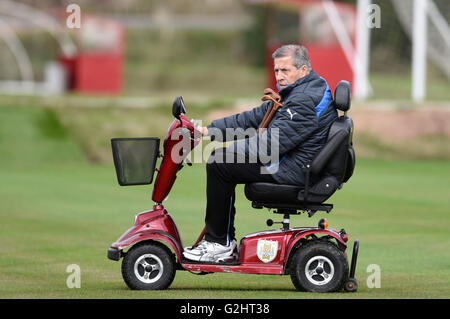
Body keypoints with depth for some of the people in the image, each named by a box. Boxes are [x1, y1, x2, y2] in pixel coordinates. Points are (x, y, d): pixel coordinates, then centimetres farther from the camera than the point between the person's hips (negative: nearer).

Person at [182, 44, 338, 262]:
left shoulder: (305, 100, -20)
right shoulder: (295, 92, 16)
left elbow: (272, 142, -24)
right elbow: (253, 118, 14)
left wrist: (226, 151, -18)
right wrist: (210, 130, 6)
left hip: (293, 170, -11)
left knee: (219, 164, -13)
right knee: (221, 160, 14)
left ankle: (219, 243, -6)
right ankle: (224, 239, 13)